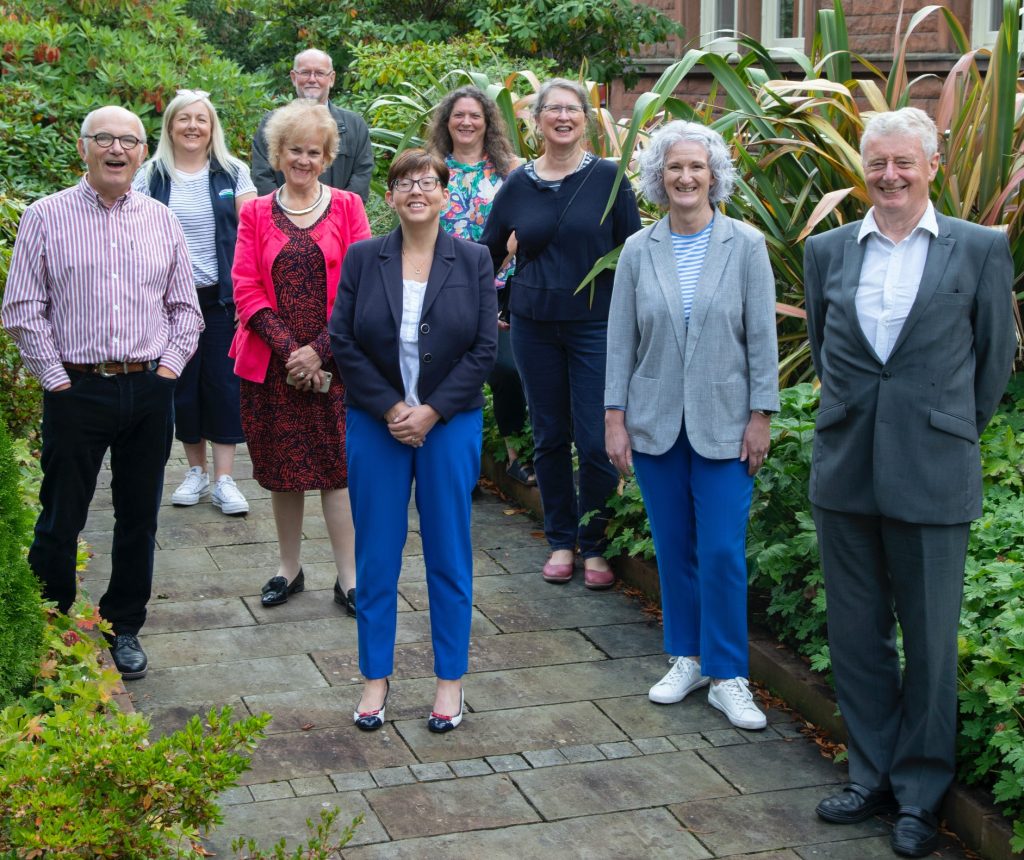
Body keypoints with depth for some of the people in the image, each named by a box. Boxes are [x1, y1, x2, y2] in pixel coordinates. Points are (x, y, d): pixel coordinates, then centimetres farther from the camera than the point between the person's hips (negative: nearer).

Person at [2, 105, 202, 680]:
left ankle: (125, 628, 25)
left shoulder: (162, 221, 8)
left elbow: (185, 308, 12)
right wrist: (55, 376, -7)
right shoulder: (47, 217, -1)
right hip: (76, 390, -3)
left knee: (139, 518, 10)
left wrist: (169, 366, 1)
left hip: (149, 390, 3)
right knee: (61, 519, 4)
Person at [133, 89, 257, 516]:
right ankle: (196, 470, 22)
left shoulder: (232, 173, 2)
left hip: (222, 297, -1)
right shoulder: (151, 176, 2)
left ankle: (224, 480, 6)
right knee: (183, 384, 7)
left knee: (224, 384, 0)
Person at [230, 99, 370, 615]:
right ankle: (289, 568, 24)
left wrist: (319, 351, -12)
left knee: (336, 466, -1)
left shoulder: (347, 207, 3)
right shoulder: (255, 214, 7)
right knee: (283, 470, 9)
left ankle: (348, 578, 7)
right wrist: (289, 350, -12)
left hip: (332, 362, -2)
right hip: (272, 362, 2)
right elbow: (247, 291, -1)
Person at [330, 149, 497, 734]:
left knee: (449, 554, 6)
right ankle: (377, 676, 20)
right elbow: (343, 341, -3)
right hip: (376, 424, 1)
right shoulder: (363, 259, 1)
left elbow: (485, 347, -4)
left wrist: (431, 411, -12)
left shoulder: (473, 261, 0)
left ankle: (451, 679, 19)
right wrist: (390, 408, -12)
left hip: (450, 424, 0)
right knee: (377, 555, 6)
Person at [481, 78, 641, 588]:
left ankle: (594, 546, 13)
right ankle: (561, 540, 24)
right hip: (534, 325, 3)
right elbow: (488, 252, 14)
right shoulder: (518, 184, 4)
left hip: (596, 325, -3)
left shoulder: (608, 178, -3)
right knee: (549, 438, 10)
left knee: (596, 442, -4)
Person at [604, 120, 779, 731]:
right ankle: (688, 658, 26)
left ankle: (728, 677, 9)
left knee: (723, 553, -4)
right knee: (674, 549, 10)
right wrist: (615, 418, 0)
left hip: (724, 424, -2)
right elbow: (621, 339, 4)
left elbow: (763, 336, -1)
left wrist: (761, 414, -5)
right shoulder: (639, 251, 3)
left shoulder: (745, 244, -2)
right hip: (655, 423, 2)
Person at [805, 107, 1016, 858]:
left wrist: (955, 431, 10)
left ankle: (920, 795, 21)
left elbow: (996, 355, 5)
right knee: (856, 632, 12)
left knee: (929, 639, 6)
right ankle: (872, 775, 28)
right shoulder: (828, 250, 6)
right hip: (844, 468, 3)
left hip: (932, 473, -3)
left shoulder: (981, 249, -2)